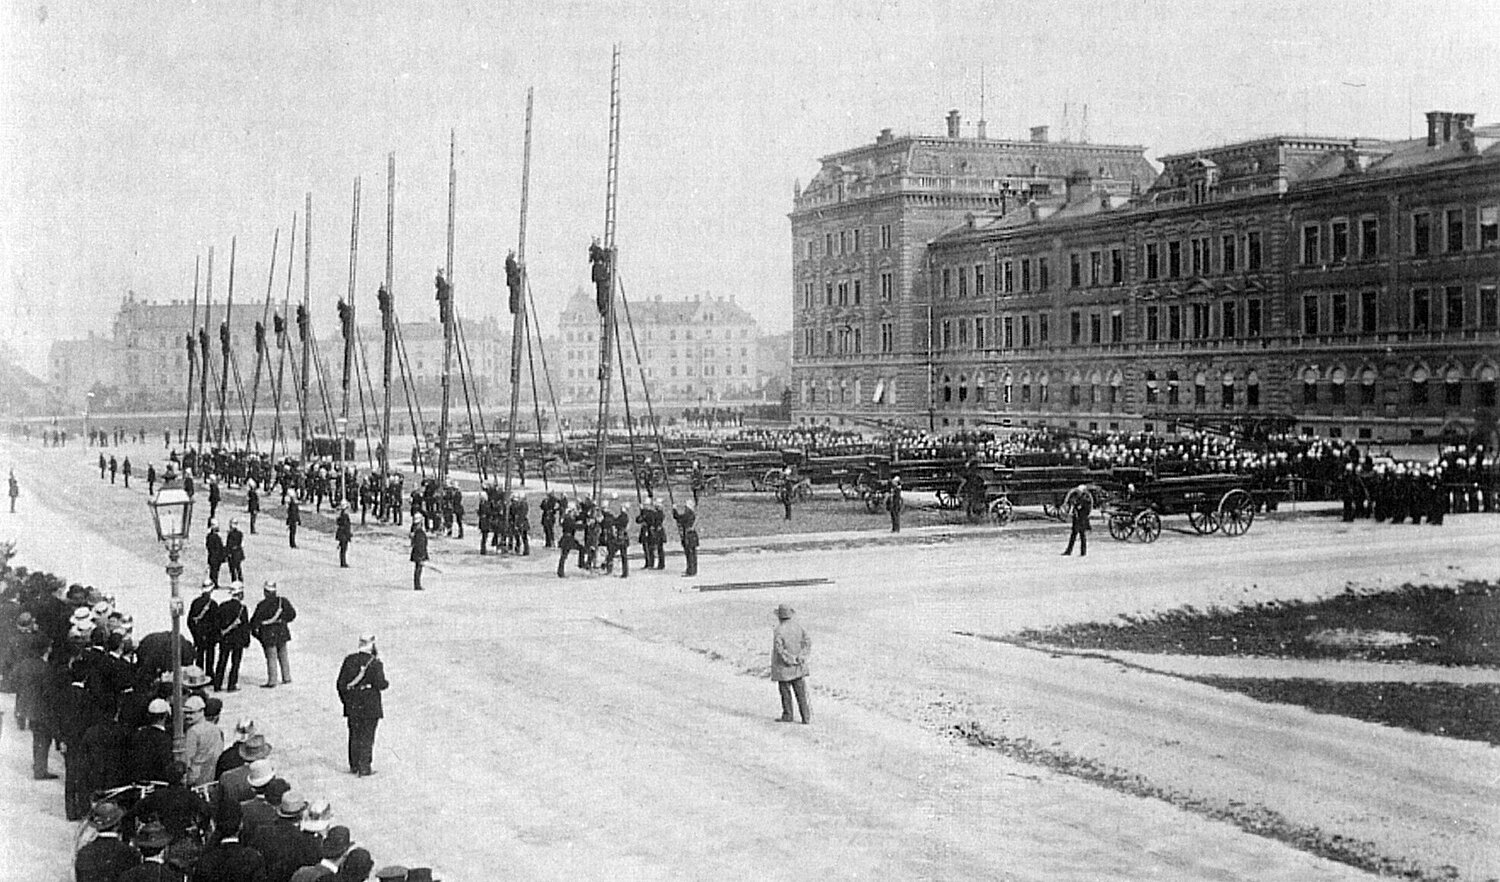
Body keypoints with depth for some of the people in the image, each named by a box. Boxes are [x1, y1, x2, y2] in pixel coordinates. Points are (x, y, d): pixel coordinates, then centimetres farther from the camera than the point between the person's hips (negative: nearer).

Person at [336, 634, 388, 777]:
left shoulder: (349, 660, 0)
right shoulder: (375, 663, -13)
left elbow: (340, 683, 3)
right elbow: (381, 685, -15)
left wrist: (345, 699, 13)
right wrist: (386, 683, 8)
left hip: (352, 705, 4)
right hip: (370, 705, -4)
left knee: (354, 735, 16)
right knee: (367, 736, 4)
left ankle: (354, 765, 24)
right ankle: (364, 768, 3)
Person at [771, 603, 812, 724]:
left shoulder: (778, 631, -15)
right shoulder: (798, 627, 3)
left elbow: (779, 649, -22)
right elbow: (808, 641, -3)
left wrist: (790, 659, -14)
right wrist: (801, 656, -9)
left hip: (784, 668, -5)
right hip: (798, 669, 5)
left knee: (785, 692, 10)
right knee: (800, 693, 7)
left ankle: (787, 716, 17)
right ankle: (806, 718, 5)